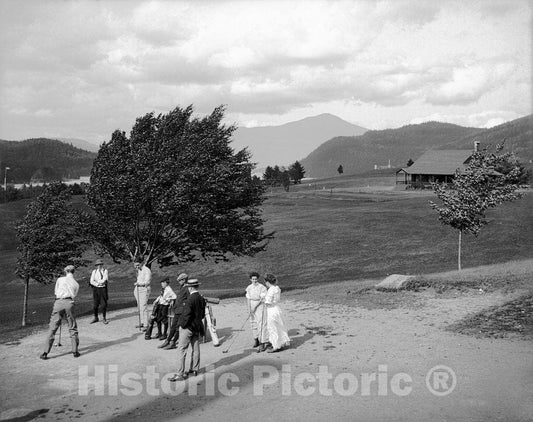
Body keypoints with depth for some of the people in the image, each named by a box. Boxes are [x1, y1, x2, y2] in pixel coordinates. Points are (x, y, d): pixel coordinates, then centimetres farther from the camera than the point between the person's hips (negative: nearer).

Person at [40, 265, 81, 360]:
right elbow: (74, 296, 14)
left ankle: (45, 353, 0)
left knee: (52, 329, 1)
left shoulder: (60, 279, 15)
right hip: (69, 303, 1)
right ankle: (75, 351, 8)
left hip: (58, 302, 0)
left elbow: (55, 292, 20)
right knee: (72, 328, 10)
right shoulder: (76, 284, 18)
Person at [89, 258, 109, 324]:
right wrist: (97, 284, -14)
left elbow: (104, 280, -11)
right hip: (96, 289, 2)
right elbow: (91, 281, -2)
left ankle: (104, 318, 15)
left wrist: (97, 282, -10)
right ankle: (96, 318, 19)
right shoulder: (94, 271, 5)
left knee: (104, 304, 0)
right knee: (95, 305, 3)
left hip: (103, 289, -1)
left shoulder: (105, 271, -1)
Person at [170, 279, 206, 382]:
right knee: (196, 349, 16)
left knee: (181, 350, -4)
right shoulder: (201, 299, 4)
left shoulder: (191, 299, -21)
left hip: (188, 327, -8)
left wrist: (182, 325, -10)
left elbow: (187, 315, -22)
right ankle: (195, 369, 27)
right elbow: (202, 314, 11)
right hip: (197, 327, 8)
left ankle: (180, 374, -5)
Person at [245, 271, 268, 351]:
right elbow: (248, 299, 1)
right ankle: (256, 340, 31)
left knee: (261, 324, -10)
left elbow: (262, 299, -15)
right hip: (252, 307, 5)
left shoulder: (262, 287, -12)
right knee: (253, 323, 13)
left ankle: (262, 344, -11)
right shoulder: (249, 288, 3)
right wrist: (249, 309, -10)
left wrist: (255, 307, -19)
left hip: (260, 306, -5)